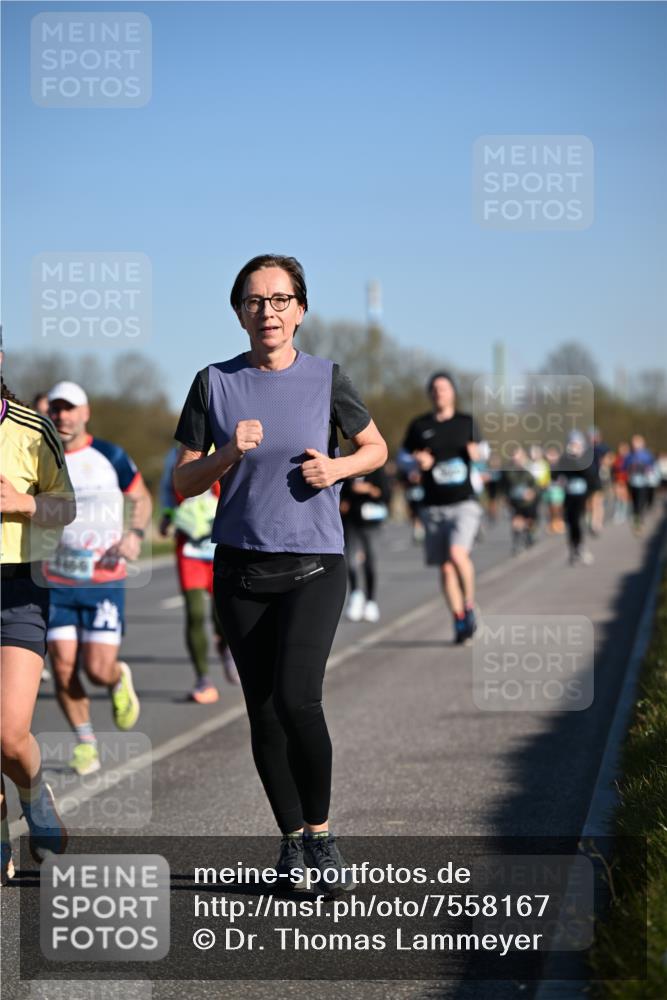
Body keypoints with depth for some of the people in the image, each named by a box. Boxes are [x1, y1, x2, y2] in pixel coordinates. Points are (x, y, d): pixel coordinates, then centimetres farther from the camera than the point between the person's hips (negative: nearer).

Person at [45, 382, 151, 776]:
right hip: (56, 582, 2)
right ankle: (86, 743, 10)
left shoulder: (110, 457, -2)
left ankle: (119, 679, 29)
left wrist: (136, 533, -8)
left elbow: (142, 498, 10)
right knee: (63, 667, -7)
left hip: (105, 580, -2)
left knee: (99, 669, -8)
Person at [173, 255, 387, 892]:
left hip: (314, 565, -2)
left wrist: (337, 467, -6)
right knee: (262, 710, 5)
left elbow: (376, 447, 15)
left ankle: (319, 834, -1)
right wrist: (229, 453, -14)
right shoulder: (215, 384, 2)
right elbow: (183, 483, 4)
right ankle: (291, 840, 20)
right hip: (241, 570, 2)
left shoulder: (326, 380, 1)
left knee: (296, 700, -18)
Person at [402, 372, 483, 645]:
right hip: (434, 507, 2)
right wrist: (418, 461, -9)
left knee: (457, 553, -24)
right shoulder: (419, 426, 7)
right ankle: (460, 622, 13)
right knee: (445, 568, 2)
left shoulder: (466, 422, 8)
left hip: (464, 502, -2)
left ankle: (469, 606, -4)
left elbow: (477, 451, 20)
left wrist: (476, 453, -3)